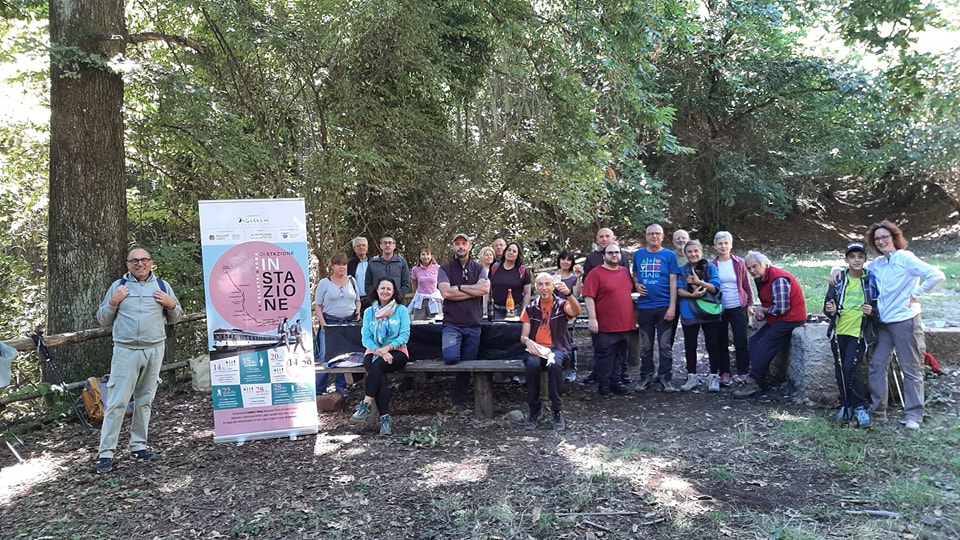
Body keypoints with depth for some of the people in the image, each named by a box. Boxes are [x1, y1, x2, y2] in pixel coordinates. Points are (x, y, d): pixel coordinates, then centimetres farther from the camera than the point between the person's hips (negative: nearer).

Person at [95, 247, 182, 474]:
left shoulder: (162, 286, 10)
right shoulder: (118, 286, 5)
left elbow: (175, 318, 15)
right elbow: (102, 319, 9)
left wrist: (171, 305, -5)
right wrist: (113, 302, -8)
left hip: (155, 350, 2)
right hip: (125, 351, -2)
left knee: (145, 400, 10)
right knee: (117, 402, -5)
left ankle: (138, 445, 20)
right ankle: (106, 452, -1)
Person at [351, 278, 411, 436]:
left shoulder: (401, 310, 6)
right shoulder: (369, 312, 12)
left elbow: (404, 336, -3)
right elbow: (365, 338, 2)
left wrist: (387, 348, -19)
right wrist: (379, 351, -17)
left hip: (397, 352, -1)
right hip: (374, 352, 1)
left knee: (377, 366, -34)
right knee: (379, 375, -31)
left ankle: (366, 405, -30)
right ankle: (385, 418, -32)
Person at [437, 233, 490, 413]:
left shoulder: (479, 268, 9)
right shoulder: (445, 268, 4)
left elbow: (485, 288, -10)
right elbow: (446, 292, -13)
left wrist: (459, 287, -8)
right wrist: (473, 291, -7)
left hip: (473, 324, 2)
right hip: (452, 324, -2)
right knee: (450, 357, -26)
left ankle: (459, 401, 23)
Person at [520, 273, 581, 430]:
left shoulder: (561, 304, 6)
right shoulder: (530, 308, 13)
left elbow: (576, 311, -18)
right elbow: (523, 336, 9)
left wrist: (568, 293, -37)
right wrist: (528, 341, -16)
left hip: (557, 347, -1)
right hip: (536, 349, 2)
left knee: (554, 365, -36)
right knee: (532, 364, -33)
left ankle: (557, 411, -22)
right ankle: (534, 411, -19)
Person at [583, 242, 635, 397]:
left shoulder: (625, 272, 12)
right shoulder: (596, 273, -8)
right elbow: (588, 297, -13)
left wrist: (633, 318, 19)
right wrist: (592, 319, -19)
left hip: (625, 325, 6)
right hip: (605, 326, -6)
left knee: (619, 356, 14)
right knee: (604, 356, 1)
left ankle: (616, 382, 25)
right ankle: (603, 385, 12)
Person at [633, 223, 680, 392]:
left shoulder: (669, 255, 0)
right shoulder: (638, 254, 7)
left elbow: (673, 282, -3)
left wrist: (672, 306, -10)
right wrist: (636, 285, -5)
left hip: (664, 306, -2)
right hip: (644, 306, 2)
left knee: (665, 345, 2)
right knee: (645, 345, 9)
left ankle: (664, 377, 10)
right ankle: (646, 376, 18)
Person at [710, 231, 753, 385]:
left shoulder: (739, 263, 0)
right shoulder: (711, 265, -1)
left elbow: (746, 285, 6)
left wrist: (750, 304, 4)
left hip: (738, 307, 0)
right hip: (719, 308, 0)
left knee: (741, 341, 1)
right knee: (722, 342, 7)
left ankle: (743, 372, 13)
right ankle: (724, 373, 16)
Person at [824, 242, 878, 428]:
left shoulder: (871, 280, 1)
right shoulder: (838, 280, 5)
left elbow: (880, 307, 6)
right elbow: (828, 305, 6)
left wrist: (872, 311, -16)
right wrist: (829, 310, -16)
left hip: (859, 332, -3)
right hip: (839, 331, 3)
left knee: (851, 367, -15)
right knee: (840, 369, 6)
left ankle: (860, 407, -1)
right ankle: (846, 405, 21)